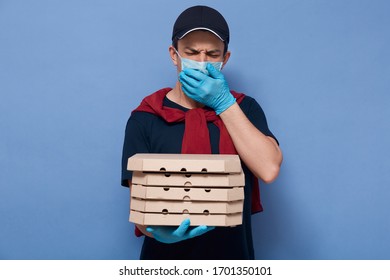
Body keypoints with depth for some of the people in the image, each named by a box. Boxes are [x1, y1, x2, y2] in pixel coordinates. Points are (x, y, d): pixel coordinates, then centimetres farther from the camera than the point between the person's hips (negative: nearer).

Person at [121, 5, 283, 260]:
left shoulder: (244, 108, 0)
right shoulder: (145, 118, -6)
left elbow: (269, 169, -16)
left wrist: (223, 103, -16)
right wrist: (158, 230, -31)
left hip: (232, 253, 2)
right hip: (168, 255, -1)